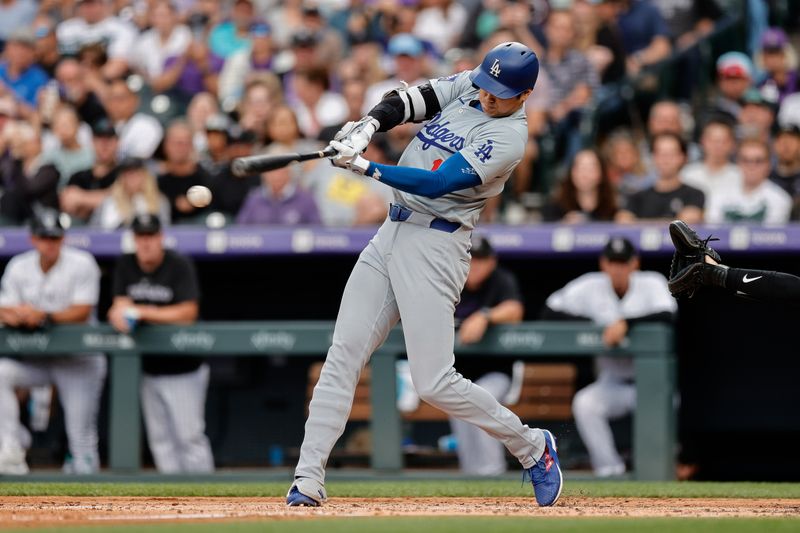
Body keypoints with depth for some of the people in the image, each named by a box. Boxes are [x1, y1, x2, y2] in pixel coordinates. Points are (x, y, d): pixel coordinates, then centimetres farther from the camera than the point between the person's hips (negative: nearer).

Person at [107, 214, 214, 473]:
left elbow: (188, 312, -18)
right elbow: (121, 305, 4)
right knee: (160, 439, 7)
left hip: (183, 369, -5)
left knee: (190, 437, -9)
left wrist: (145, 313, -23)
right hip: (149, 368, 5)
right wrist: (120, 314, -21)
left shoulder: (180, 266, -11)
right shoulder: (126, 266, 6)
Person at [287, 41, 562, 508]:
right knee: (342, 356, -1)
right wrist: (370, 125, -19)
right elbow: (409, 100, 1)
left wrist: (365, 167, -25)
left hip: (436, 245, -7)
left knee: (435, 384, -10)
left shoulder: (509, 137, -14)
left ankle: (532, 447, 10)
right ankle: (308, 481, -1)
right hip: (393, 232, 7)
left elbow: (437, 183, -21)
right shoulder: (468, 87, 8)